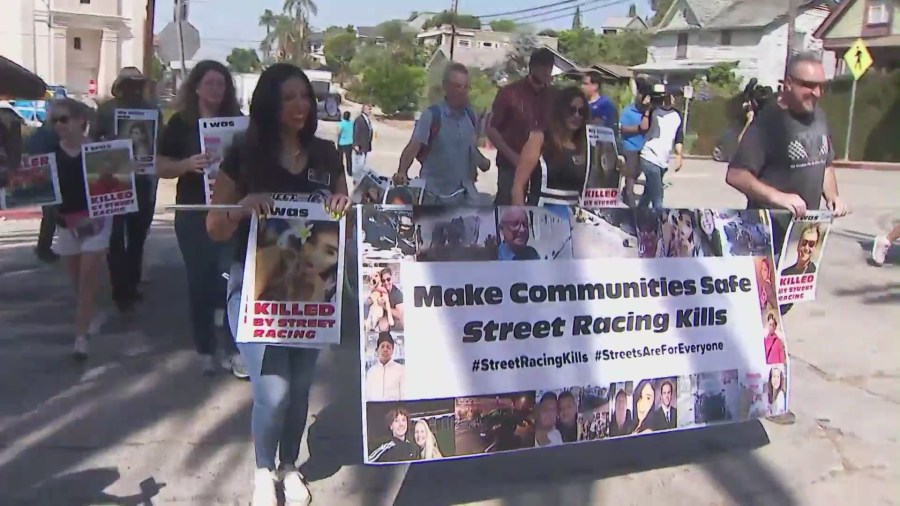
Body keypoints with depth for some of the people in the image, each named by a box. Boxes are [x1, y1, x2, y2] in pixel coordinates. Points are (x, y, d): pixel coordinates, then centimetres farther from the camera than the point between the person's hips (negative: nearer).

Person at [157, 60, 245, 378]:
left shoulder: (237, 121, 6)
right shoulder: (180, 123, 2)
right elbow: (162, 168, 0)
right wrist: (188, 164, -19)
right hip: (193, 213, 0)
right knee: (200, 281, 7)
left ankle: (235, 350, 4)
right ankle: (205, 350, 19)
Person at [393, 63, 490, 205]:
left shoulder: (470, 116, 5)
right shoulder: (432, 115, -13)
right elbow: (413, 147, -21)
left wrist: (482, 161, 7)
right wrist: (402, 172, -35)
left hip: (465, 193, 5)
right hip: (436, 195, -5)